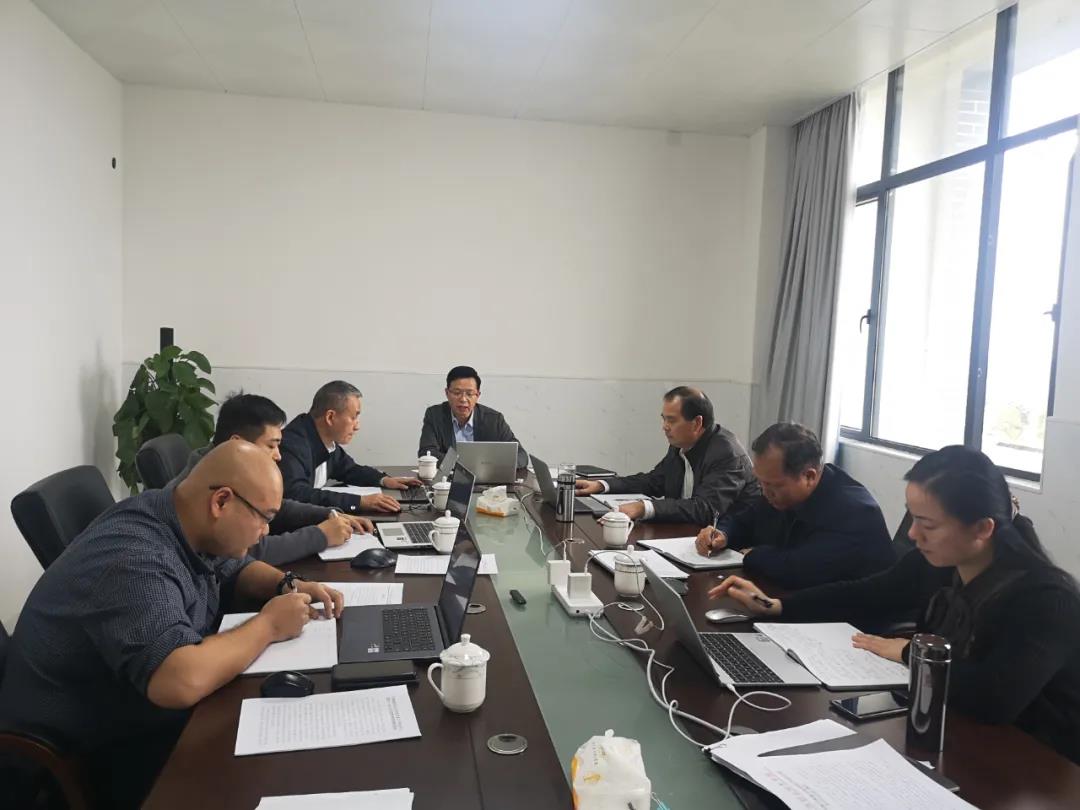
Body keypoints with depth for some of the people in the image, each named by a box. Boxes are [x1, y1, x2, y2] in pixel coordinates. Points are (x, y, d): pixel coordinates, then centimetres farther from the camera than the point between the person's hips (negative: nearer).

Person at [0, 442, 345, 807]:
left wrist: (288, 585, -6)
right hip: (97, 756, -8)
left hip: (147, 716, 8)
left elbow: (237, 568, 15)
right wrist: (269, 625, -28)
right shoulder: (133, 558, -33)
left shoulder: (185, 523, -5)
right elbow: (182, 682, -45)